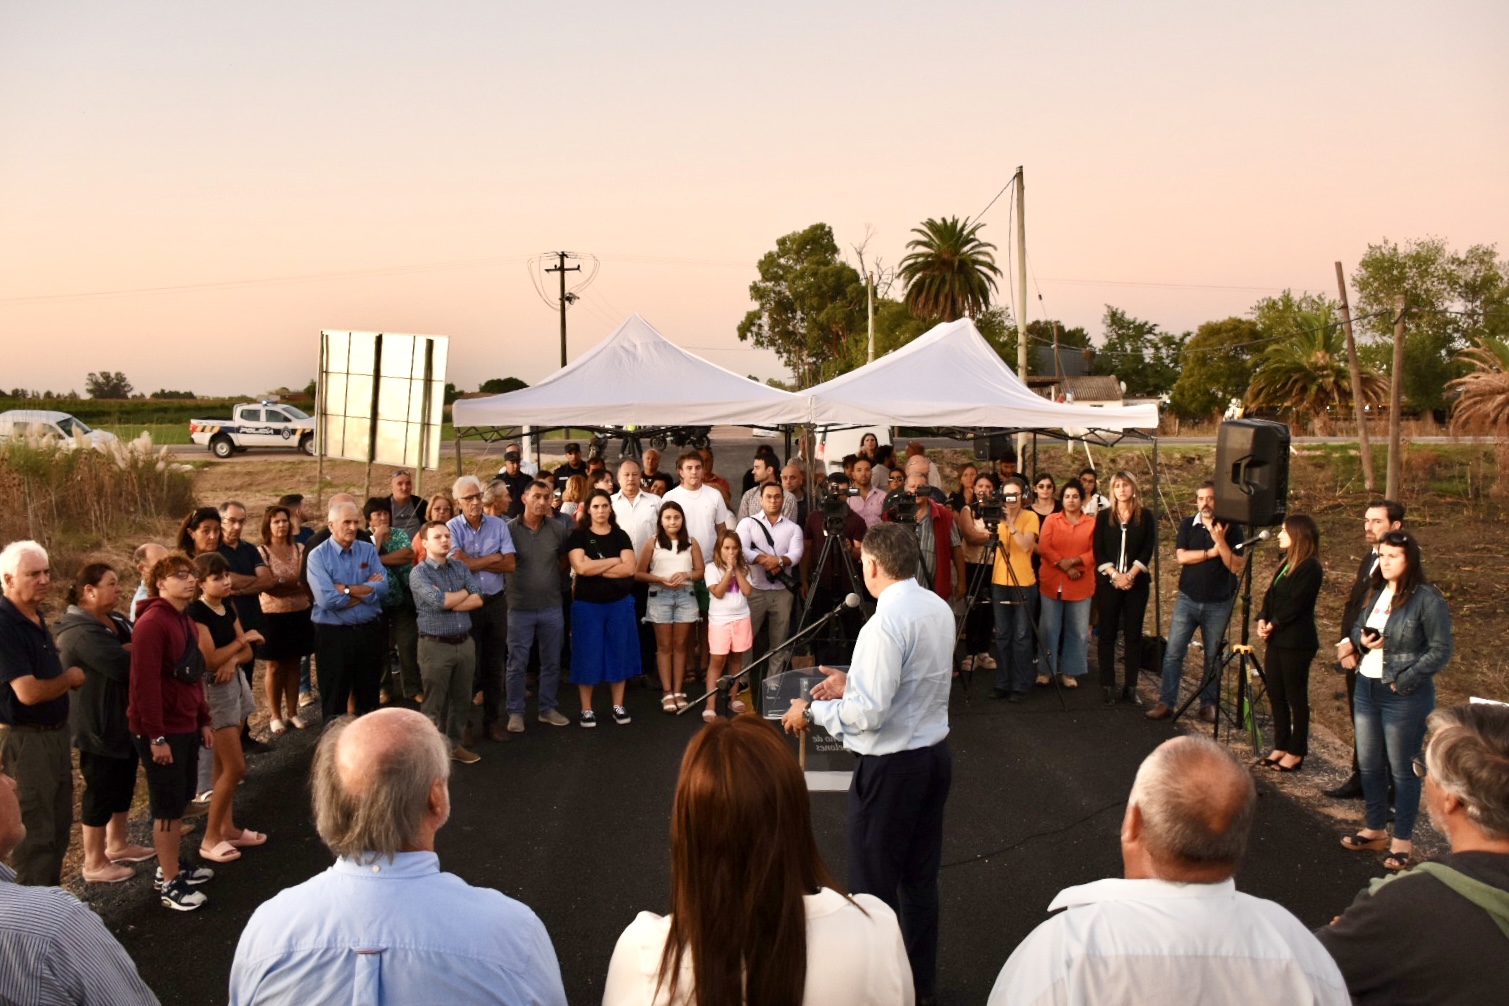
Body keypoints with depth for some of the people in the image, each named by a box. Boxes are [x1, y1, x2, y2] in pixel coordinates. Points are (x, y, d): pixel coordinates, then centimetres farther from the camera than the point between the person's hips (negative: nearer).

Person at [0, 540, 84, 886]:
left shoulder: (36, 618, 8)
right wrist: (70, 678, -10)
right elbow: (28, 692, -27)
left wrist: (69, 678, 3)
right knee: (35, 833, -1)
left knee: (58, 825, 18)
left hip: (55, 734, 9)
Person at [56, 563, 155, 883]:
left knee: (123, 785, 20)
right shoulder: (82, 631, -24)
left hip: (123, 719, 10)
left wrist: (128, 650, -17)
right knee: (101, 791, 1)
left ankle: (118, 845, 36)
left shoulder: (115, 621, 10)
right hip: (99, 724, -10)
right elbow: (123, 666, -31)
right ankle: (94, 864, 14)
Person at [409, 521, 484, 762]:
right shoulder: (419, 573, -9)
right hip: (436, 645, -5)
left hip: (465, 642, 5)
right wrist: (465, 592, -5)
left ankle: (456, 744, 28)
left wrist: (449, 602, -14)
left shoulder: (461, 568, 8)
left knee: (462, 699, 15)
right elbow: (439, 601, -22)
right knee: (434, 704, 6)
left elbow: (478, 600, -3)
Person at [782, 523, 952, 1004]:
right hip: (935, 753, 9)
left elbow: (867, 714, -24)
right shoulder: (939, 609, 3)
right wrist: (854, 683, 11)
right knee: (920, 877, 20)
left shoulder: (885, 625, -24)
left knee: (873, 884, 7)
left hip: (891, 765, -9)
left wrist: (811, 711, -10)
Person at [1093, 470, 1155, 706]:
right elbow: (1098, 551, -1)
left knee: (1133, 635, 3)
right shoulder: (1104, 516, 4)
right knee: (1107, 634, 1)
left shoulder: (1144, 516, 4)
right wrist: (1114, 574, -12)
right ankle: (1108, 686, 6)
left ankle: (1130, 687, 8)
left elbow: (1147, 550, -2)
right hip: (1107, 582, 0)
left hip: (1136, 583, 0)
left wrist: (1130, 575, -13)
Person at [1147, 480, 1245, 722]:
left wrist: (1220, 541, -21)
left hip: (1218, 604, -1)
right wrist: (1210, 552, -14)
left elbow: (1236, 566, -11)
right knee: (1173, 653, -3)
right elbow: (1181, 557, -9)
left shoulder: (1231, 528, -2)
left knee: (1213, 657, 8)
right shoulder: (1187, 525, 3)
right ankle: (1166, 702, 1)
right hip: (1188, 600, 1)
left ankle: (1208, 704, 20)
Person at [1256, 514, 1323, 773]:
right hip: (1277, 640, 9)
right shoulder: (1287, 564, 14)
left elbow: (1294, 604, -18)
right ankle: (1281, 747, 23)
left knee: (1296, 698, 2)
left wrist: (1274, 624, -11)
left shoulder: (1310, 567, -14)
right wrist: (1262, 619, -2)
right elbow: (1271, 595, 12)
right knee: (1276, 695, 13)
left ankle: (1296, 752, 11)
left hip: (1296, 642, -9)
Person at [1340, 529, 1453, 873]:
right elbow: (1356, 628, 19)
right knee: (1369, 764, 16)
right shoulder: (1376, 592, 7)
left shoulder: (1427, 599, -14)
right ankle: (1374, 829, 31)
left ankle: (1403, 840, 17)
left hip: (1405, 697, -7)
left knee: (1402, 769, 4)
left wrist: (1403, 681, -18)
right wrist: (1362, 640, -5)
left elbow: (1440, 650, -14)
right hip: (1367, 689, 7)